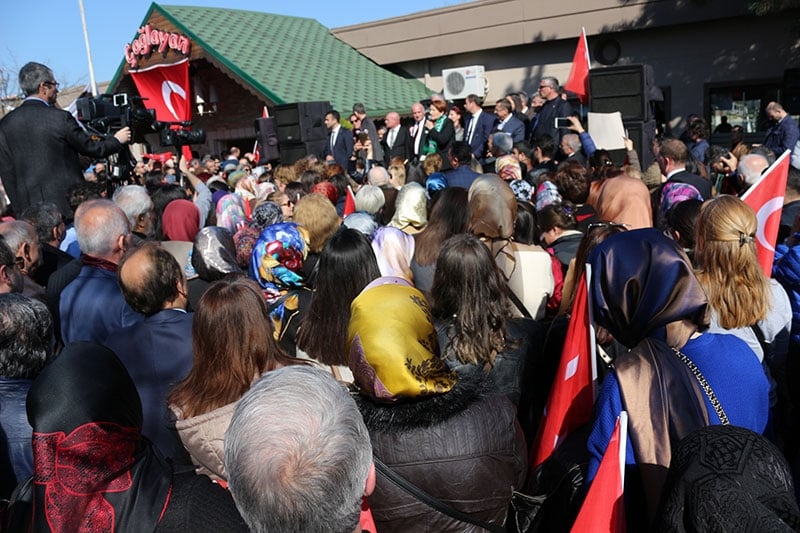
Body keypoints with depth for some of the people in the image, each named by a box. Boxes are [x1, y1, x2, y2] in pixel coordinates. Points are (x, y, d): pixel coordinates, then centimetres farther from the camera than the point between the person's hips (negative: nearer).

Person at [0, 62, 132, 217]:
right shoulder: (60, 117, -10)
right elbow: (91, 148, 0)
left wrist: (18, 208, 15)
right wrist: (117, 140, 18)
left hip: (28, 207, 4)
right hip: (66, 204, -4)